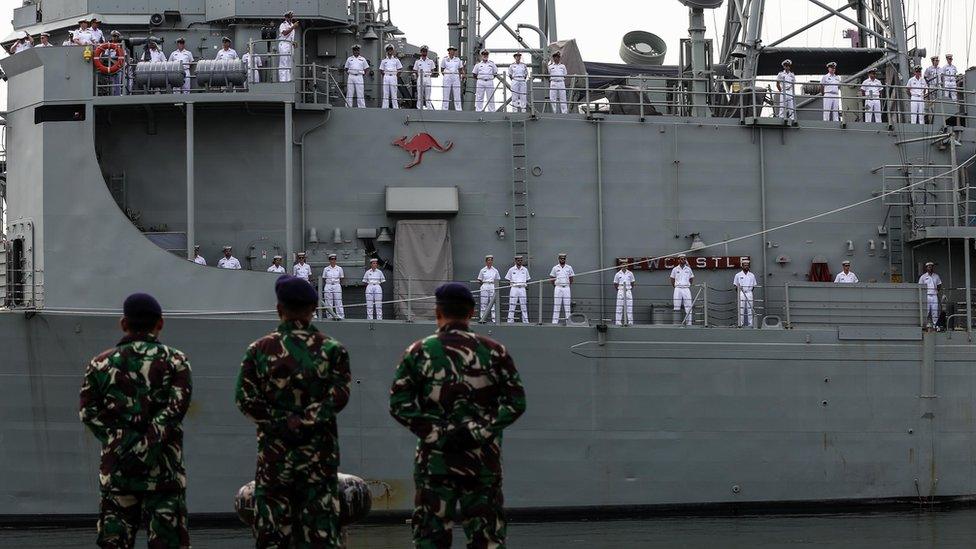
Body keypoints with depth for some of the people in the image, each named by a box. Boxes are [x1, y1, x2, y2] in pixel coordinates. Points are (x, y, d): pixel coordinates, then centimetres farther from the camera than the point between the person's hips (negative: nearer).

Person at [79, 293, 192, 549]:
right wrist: (151, 439, -11)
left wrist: (117, 438, 0)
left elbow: (88, 411, 1)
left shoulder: (101, 363, 8)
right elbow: (176, 405, -11)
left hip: (116, 467, 2)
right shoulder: (175, 361, 2)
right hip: (163, 469, -2)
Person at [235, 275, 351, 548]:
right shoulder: (332, 349, 0)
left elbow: (246, 398, -5)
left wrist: (280, 422, -1)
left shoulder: (259, 349, 0)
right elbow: (338, 395, -10)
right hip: (320, 452, 0)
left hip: (274, 451, 0)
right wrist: (305, 421, -9)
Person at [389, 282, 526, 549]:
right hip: (484, 458, 1)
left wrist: (435, 434, -4)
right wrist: (479, 430, -4)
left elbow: (399, 404, -5)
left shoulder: (418, 352, 0)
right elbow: (516, 402, -2)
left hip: (434, 458, -1)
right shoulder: (494, 352, 3)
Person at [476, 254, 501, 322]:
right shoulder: (482, 270, 4)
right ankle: (482, 318, 0)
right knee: (484, 303, -3)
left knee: (493, 303, -1)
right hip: (484, 287, -1)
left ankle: (494, 318, 0)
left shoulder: (495, 270, 8)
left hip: (493, 287, 1)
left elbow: (497, 280, 13)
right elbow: (479, 280, 9)